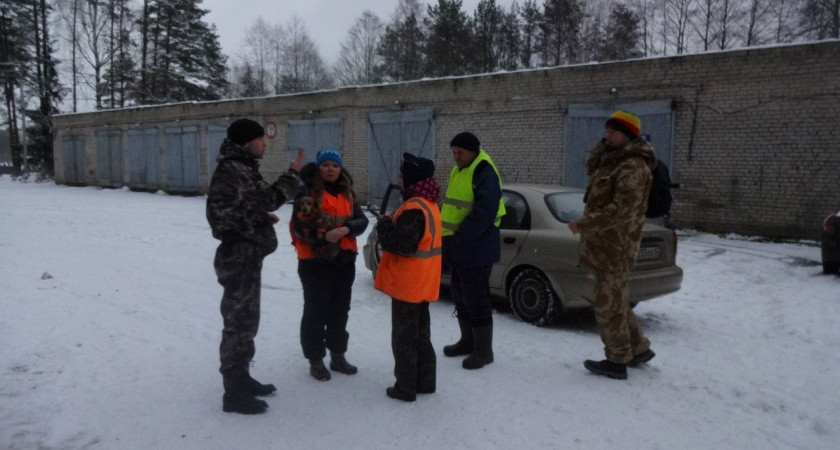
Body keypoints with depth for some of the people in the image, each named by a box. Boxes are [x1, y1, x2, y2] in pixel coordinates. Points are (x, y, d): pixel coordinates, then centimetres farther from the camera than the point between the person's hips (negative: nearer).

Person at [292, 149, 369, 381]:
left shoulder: (347, 193, 10)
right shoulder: (307, 192, -8)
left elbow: (362, 220, 2)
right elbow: (300, 226, -16)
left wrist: (347, 228, -18)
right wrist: (323, 235, -30)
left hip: (344, 260, 6)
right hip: (315, 261, -6)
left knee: (340, 310, 16)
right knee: (315, 311, 1)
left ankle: (338, 356, 30)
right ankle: (316, 360, 14)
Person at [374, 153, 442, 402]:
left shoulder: (413, 208, -22)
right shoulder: (429, 205, 10)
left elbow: (402, 245, -24)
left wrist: (384, 225, -10)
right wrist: (392, 223, 7)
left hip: (408, 284, -10)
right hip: (422, 283, 10)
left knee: (403, 337, 2)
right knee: (421, 335, 17)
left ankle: (406, 387, 11)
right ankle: (425, 381, 26)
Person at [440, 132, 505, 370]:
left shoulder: (484, 173, -15)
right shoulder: (459, 171, 15)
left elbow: (484, 212, -25)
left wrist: (459, 236, -21)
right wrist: (448, 236, 10)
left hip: (475, 249, -10)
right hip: (459, 247, 10)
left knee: (476, 299, -2)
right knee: (460, 296, 17)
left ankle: (484, 350, 10)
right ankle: (468, 341, 32)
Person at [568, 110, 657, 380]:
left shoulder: (633, 167, -19)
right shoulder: (613, 160, 13)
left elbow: (621, 210, -26)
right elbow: (590, 168, 24)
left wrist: (584, 224, -23)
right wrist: (604, 146, 8)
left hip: (614, 249, -10)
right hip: (606, 245, 10)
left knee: (609, 306, 1)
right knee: (615, 302, 20)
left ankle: (617, 362, 14)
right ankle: (639, 349, 33)